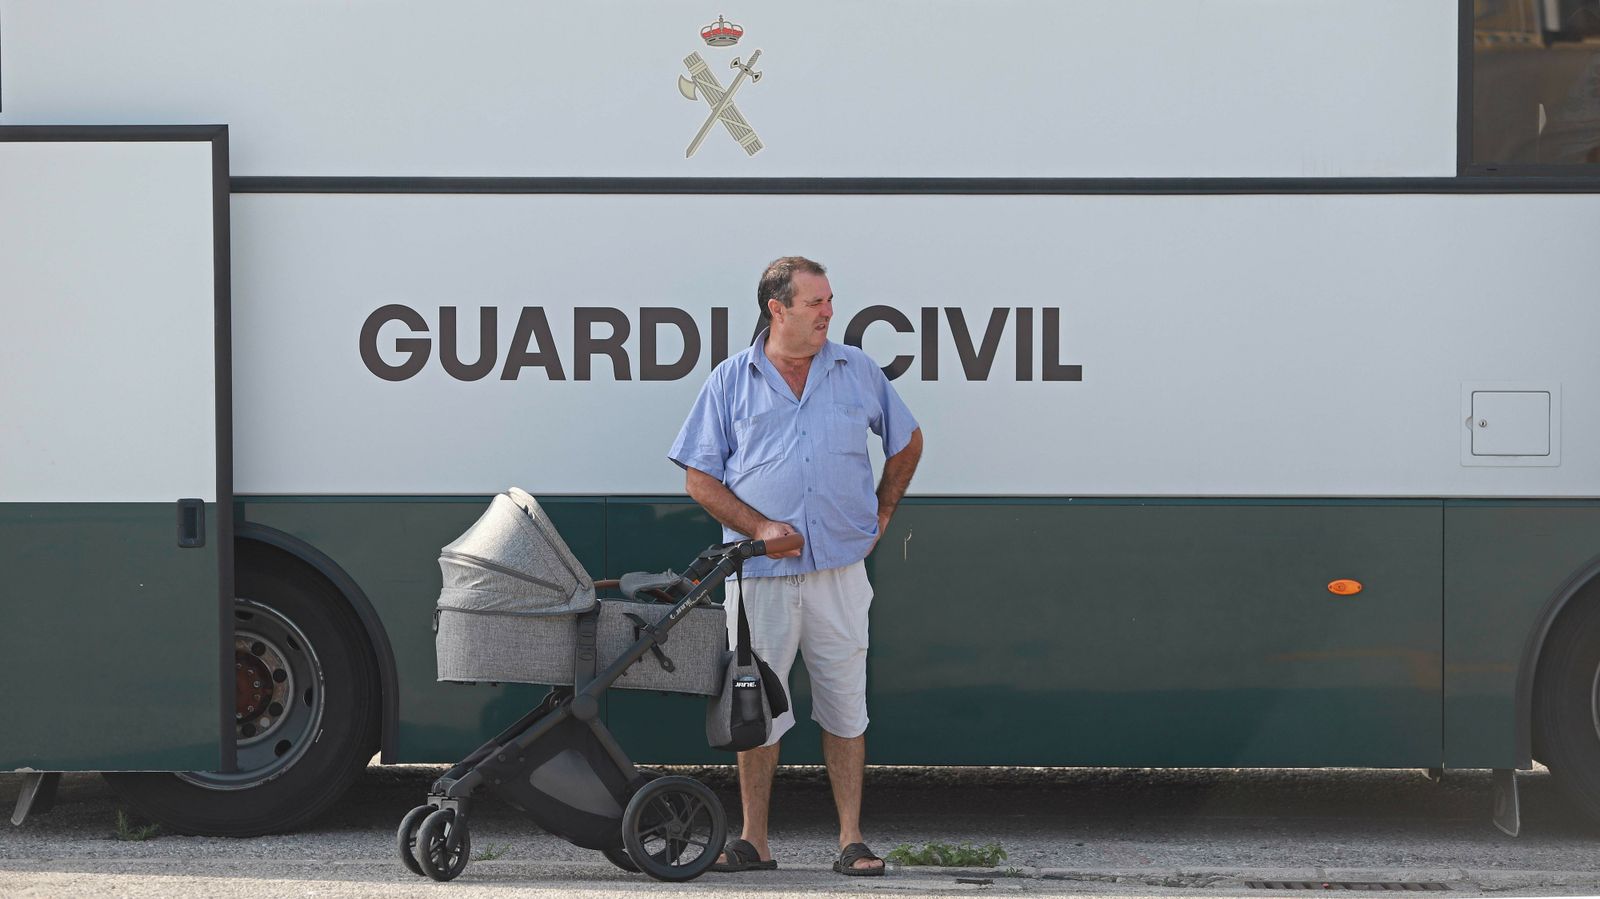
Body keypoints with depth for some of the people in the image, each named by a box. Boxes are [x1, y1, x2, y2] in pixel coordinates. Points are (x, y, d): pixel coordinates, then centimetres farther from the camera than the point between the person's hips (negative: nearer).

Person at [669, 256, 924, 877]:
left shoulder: (858, 372, 7)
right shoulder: (731, 382, 3)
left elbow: (907, 441, 21)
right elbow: (699, 476, 2)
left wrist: (881, 513, 14)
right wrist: (759, 526, -10)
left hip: (840, 569, 1)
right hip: (760, 572, -1)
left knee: (844, 707, 3)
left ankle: (852, 841, 8)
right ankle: (754, 842, 10)